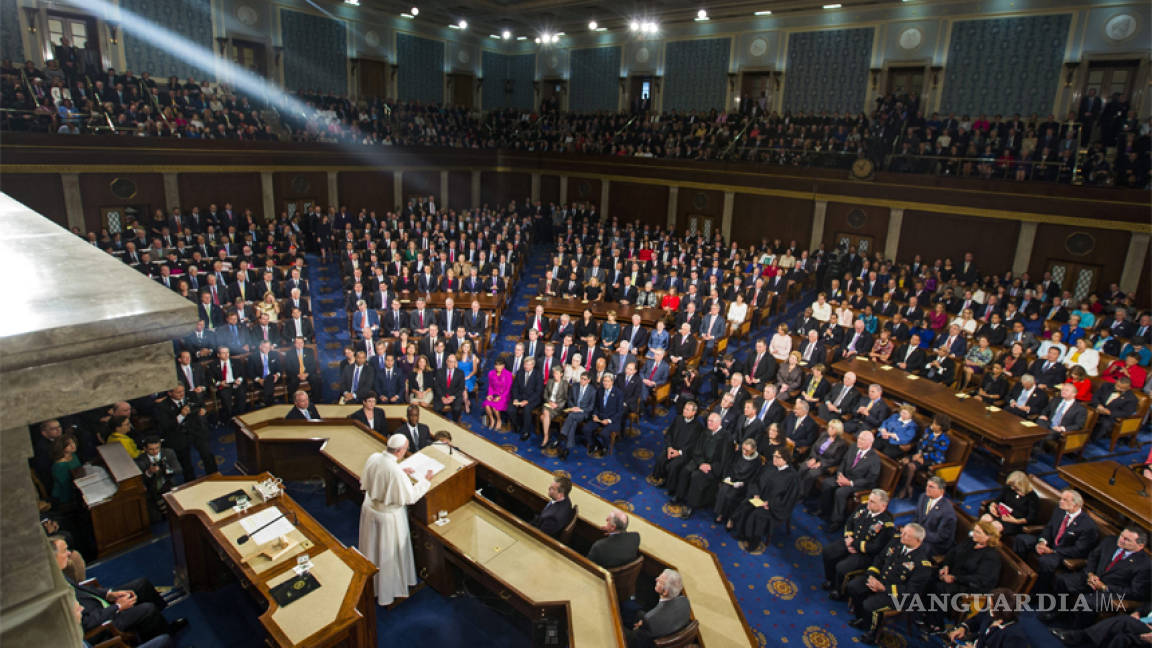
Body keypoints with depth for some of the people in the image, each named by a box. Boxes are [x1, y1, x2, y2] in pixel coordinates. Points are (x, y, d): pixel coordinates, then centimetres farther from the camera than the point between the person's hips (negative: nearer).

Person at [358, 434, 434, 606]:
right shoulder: (395, 471, -33)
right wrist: (425, 480, -10)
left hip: (370, 509, 7)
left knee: (372, 549, 27)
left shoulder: (373, 457, -13)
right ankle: (387, 592, 35)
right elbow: (410, 497, -22)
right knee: (388, 553, 15)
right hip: (389, 516, -7)